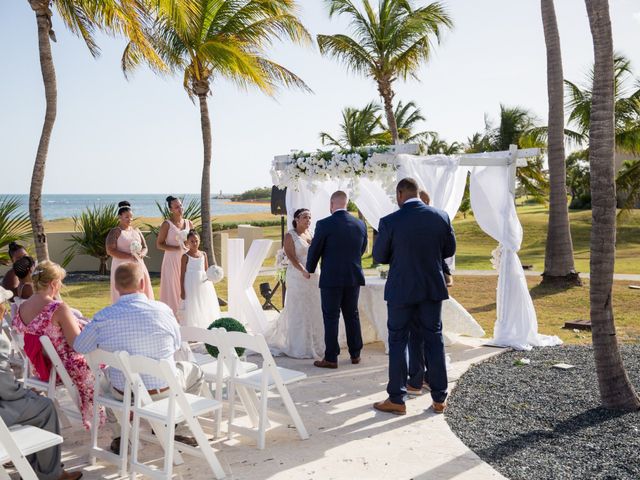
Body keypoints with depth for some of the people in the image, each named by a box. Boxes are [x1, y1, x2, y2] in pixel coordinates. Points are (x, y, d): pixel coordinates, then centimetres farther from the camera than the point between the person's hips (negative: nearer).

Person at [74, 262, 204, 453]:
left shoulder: (103, 317, -13)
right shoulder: (163, 310, -14)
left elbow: (80, 347, 3)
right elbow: (176, 345, 1)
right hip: (164, 389, -2)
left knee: (106, 375, 36)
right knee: (195, 372, 28)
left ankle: (120, 436, 33)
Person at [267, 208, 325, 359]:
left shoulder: (310, 234, 13)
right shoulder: (290, 235, -5)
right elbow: (291, 257, -16)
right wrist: (303, 270, -28)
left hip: (313, 276, 6)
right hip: (297, 277, -6)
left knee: (313, 310, 9)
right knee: (298, 311, -1)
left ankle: (313, 344, 20)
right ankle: (299, 348, 6)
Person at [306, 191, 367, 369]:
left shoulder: (324, 224, -13)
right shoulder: (360, 224, 2)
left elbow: (314, 251, -5)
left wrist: (309, 270, 13)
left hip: (331, 279, -4)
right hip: (354, 278, 5)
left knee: (331, 317, 3)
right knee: (352, 315, 15)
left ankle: (331, 358, 6)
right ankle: (355, 354, 24)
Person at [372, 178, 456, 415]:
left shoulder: (389, 222, -14)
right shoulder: (441, 216, -4)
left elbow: (379, 256, -4)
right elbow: (449, 250, 6)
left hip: (401, 289, -3)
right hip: (433, 288, 3)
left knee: (398, 341, 8)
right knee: (434, 339, 13)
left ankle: (397, 400, 14)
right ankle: (439, 399, 20)